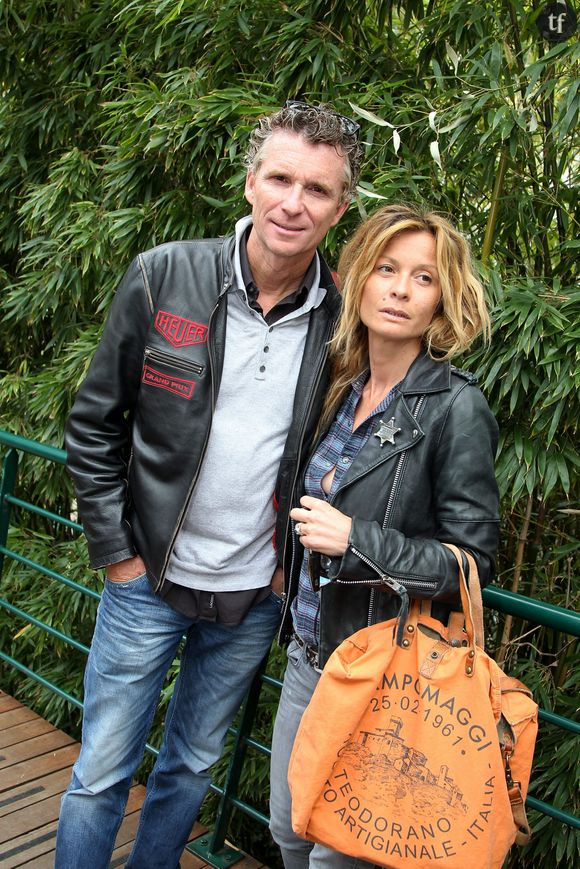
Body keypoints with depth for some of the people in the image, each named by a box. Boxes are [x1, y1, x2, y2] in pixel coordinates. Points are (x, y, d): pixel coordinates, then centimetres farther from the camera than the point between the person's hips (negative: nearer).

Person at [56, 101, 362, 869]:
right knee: (101, 773, 10)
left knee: (192, 765, 21)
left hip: (255, 595, 2)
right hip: (148, 578, -1)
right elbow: (94, 425, -4)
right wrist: (114, 550, -6)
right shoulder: (163, 277, -10)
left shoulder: (344, 317, -7)